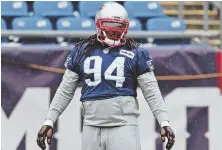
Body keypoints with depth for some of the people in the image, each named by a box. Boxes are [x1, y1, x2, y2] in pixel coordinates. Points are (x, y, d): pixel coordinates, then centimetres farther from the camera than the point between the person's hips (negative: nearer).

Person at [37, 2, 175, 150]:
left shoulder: (135, 53, 3)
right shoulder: (82, 51, 9)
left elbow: (151, 90, 3)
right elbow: (65, 91, 13)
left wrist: (164, 122, -6)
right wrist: (49, 121, 8)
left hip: (123, 125, -3)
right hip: (92, 126, 3)